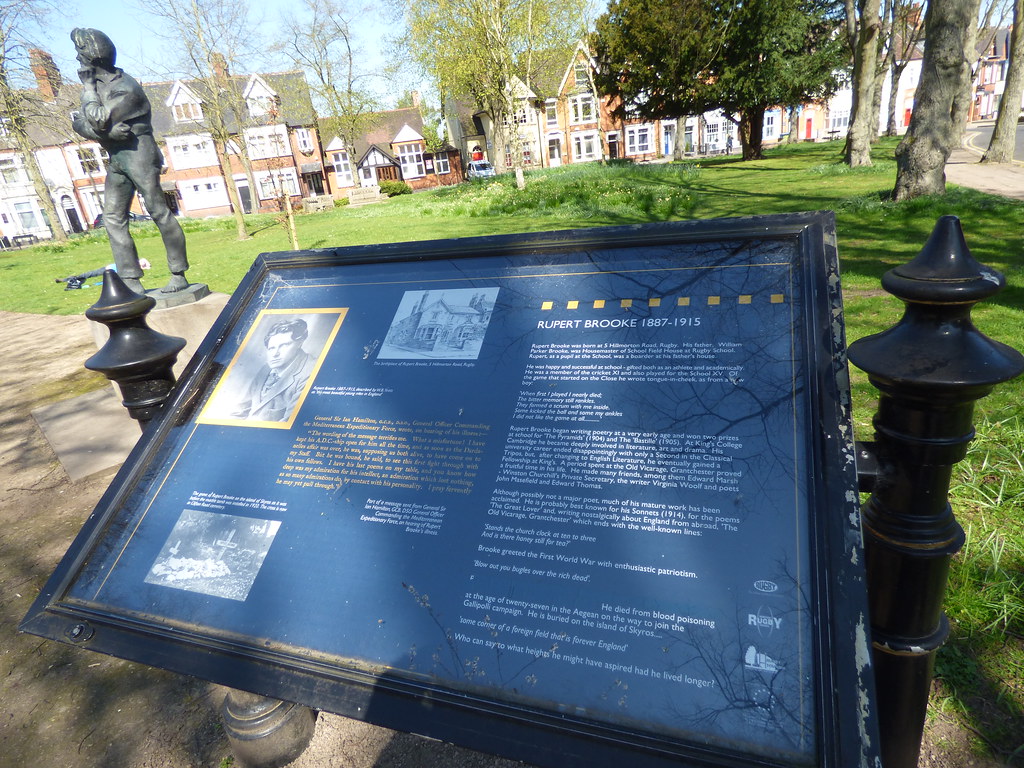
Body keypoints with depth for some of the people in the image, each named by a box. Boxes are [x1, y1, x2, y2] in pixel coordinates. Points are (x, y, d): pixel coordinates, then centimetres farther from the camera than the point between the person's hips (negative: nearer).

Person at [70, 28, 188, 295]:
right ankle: (131, 281, 3)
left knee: (159, 212, -6)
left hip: (138, 155, -9)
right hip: (116, 159, 9)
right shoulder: (98, 83, 11)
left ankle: (179, 275, -1)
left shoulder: (126, 88, -13)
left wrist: (88, 88, -7)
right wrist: (109, 131, -13)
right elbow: (81, 123, 6)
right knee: (113, 219, 3)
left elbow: (99, 120, -18)